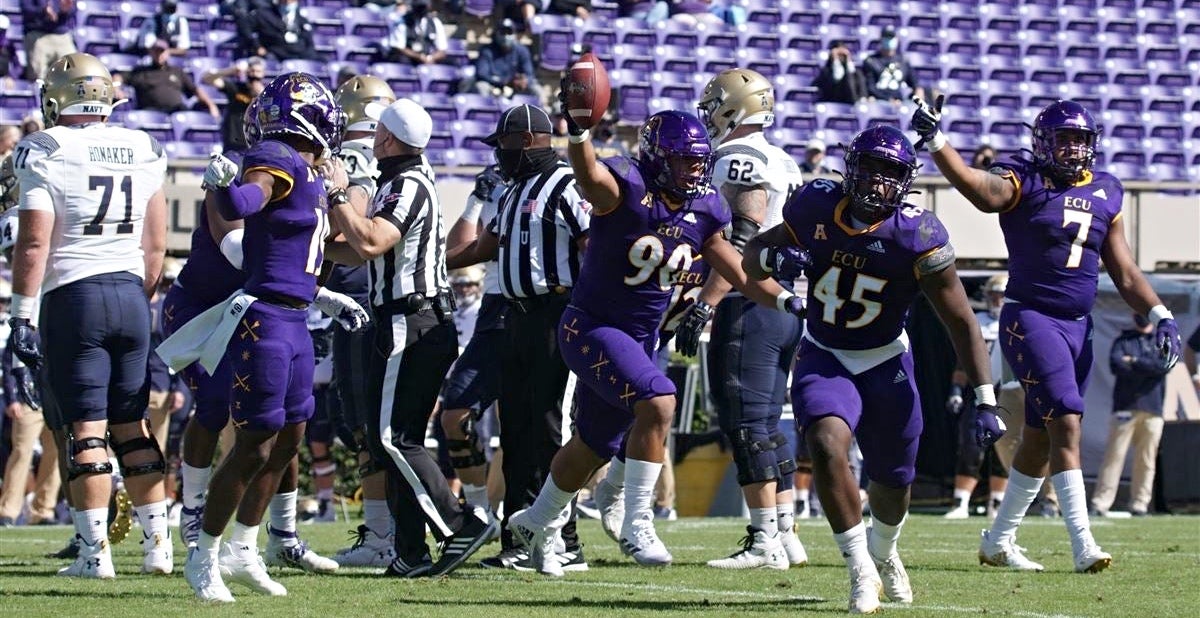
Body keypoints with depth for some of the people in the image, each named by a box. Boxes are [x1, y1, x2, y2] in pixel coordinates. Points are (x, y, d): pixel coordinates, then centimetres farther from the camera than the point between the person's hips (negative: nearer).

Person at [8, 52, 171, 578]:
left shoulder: (47, 153, -7)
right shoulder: (143, 153, 9)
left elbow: (33, 242, -13)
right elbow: (156, 245, 13)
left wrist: (22, 315, -10)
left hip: (73, 297, -5)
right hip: (130, 295, 5)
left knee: (85, 429, -3)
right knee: (132, 425, 13)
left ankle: (95, 551, -5)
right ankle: (157, 543, 11)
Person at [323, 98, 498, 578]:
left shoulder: (407, 186, -13)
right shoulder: (409, 182, 18)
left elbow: (370, 243, -27)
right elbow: (356, 254, 23)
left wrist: (338, 195, -17)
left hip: (408, 326, -10)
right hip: (428, 323, 10)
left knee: (392, 438, -10)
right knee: (399, 439, 10)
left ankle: (462, 525, -14)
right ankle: (411, 553, 10)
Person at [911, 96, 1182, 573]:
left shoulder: (1105, 194, 12)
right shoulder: (1025, 183, -5)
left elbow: (1124, 272, 15)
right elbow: (978, 188, -26)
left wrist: (1159, 314, 3)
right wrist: (935, 141, -39)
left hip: (1078, 326, 6)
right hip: (1031, 318, -6)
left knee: (1039, 439, 12)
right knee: (1066, 423, -16)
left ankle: (998, 541, 24)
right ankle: (1083, 545, -19)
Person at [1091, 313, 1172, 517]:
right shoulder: (1122, 341, 13)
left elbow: (1165, 366, -4)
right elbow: (1116, 364, -6)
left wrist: (1134, 362, -6)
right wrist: (1148, 368, -10)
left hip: (1152, 409, 1)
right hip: (1125, 406, -1)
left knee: (1146, 460, 0)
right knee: (1114, 456, -8)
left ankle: (1139, 505, 4)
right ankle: (1100, 504, -12)